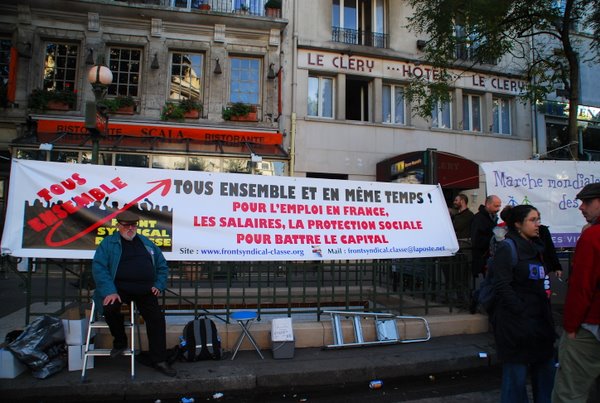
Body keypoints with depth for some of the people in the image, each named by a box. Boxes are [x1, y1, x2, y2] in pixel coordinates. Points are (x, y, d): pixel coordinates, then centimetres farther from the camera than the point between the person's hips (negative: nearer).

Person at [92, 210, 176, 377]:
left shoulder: (146, 243, 18)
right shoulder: (109, 243, 7)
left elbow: (162, 266, 21)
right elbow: (99, 267, -6)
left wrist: (159, 285, 5)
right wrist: (110, 291, -18)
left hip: (145, 290, 3)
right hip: (119, 288, -3)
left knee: (157, 318, -10)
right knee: (110, 308, -31)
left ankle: (159, 360, 5)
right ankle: (120, 342, -1)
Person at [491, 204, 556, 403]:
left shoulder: (536, 247, 13)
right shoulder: (507, 247, -10)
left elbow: (539, 282, 19)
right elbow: (502, 286, -16)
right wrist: (522, 313, -18)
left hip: (540, 319, 8)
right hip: (515, 321, -7)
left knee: (546, 368, 13)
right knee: (517, 372, 2)